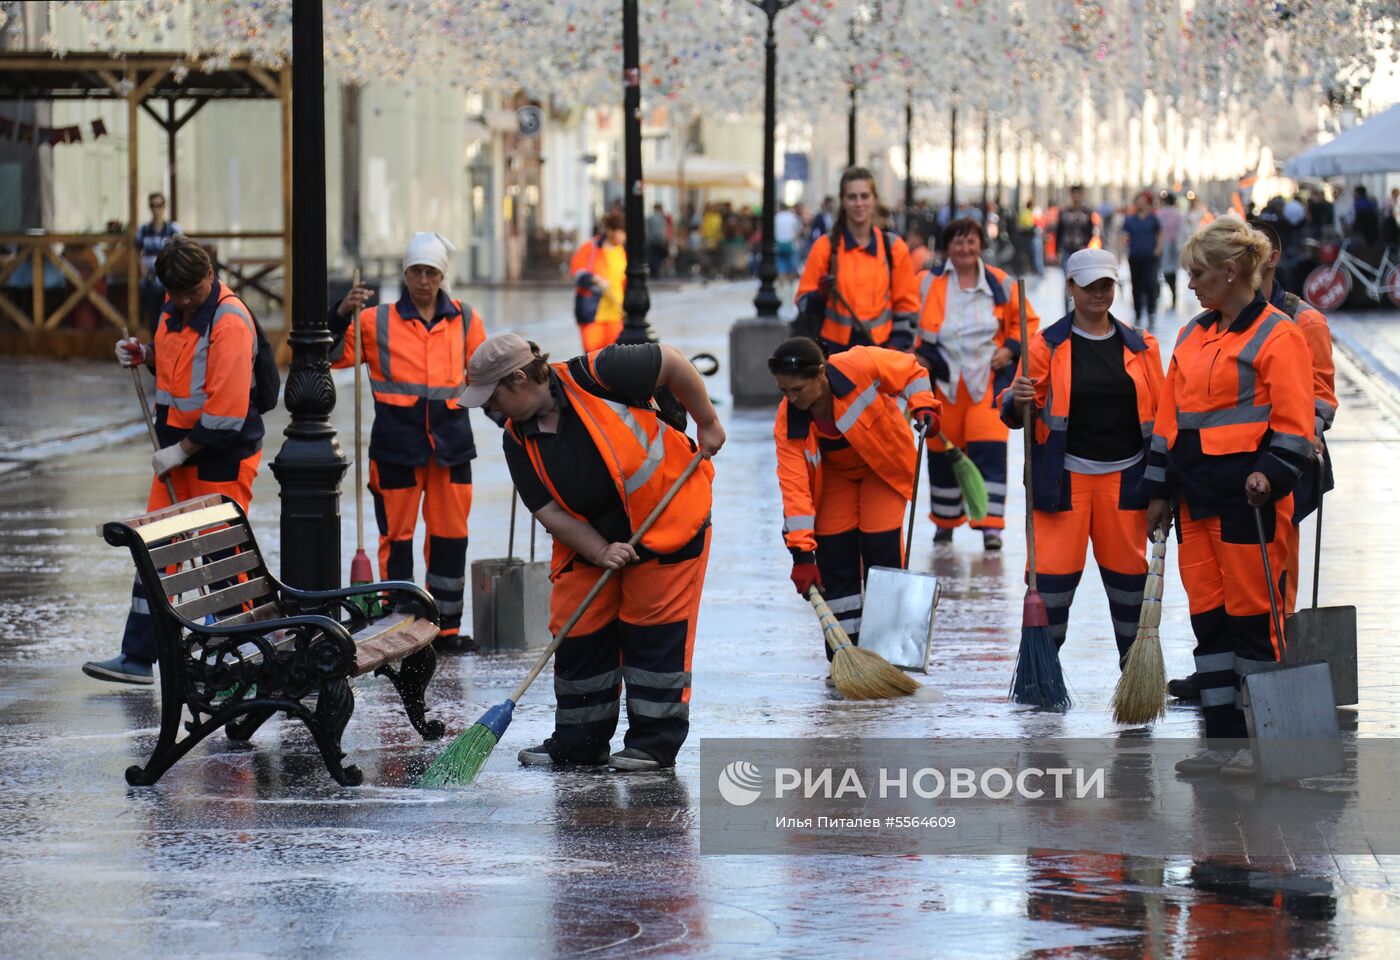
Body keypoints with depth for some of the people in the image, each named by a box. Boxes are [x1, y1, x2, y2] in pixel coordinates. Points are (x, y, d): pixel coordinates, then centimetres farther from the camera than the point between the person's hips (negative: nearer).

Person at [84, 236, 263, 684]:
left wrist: (182, 450, -17)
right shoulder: (175, 310, 6)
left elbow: (227, 411, -24)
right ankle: (138, 658, 13)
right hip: (178, 451, 9)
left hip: (222, 458, -9)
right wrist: (146, 355, 4)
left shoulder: (229, 321, -21)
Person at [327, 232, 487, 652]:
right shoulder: (377, 321, 1)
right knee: (397, 535, 2)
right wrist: (342, 314, -16)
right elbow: (333, 354, -2)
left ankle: (446, 628, 17)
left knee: (450, 535, 7)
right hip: (397, 444, -2)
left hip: (451, 443, 2)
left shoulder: (465, 320, 8)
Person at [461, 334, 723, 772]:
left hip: (668, 517, -6)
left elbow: (671, 362, -15)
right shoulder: (519, 441, -7)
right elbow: (550, 512, -8)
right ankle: (580, 743, 14)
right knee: (578, 630, 3)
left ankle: (655, 742, 3)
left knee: (654, 629, -5)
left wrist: (707, 423, -7)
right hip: (590, 538, 6)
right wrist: (601, 552, -20)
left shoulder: (596, 376, -24)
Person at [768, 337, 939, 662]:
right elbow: (794, 486, -28)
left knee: (882, 550, -10)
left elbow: (911, 370, -13)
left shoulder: (859, 365, -34)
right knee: (834, 555, -6)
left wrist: (923, 405, -26)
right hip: (834, 474, 2)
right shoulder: (787, 422, -27)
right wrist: (802, 552, -32)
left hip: (884, 463, -2)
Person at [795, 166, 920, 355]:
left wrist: (897, 346, -3)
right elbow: (804, 301, 2)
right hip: (836, 349, -1)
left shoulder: (894, 248, 5)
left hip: (880, 351, 1)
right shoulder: (826, 247, 1)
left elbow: (906, 304, 9)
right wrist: (820, 296, -20)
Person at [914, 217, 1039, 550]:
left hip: (988, 379, -1)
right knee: (942, 451, 7)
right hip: (942, 381, 1)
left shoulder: (1000, 284, 3)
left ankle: (990, 524, -9)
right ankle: (945, 521, 25)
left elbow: (1027, 321, 14)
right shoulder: (928, 283, 1)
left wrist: (1011, 348, -1)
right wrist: (919, 355, -4)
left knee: (989, 447, -12)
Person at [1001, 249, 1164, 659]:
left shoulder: (1140, 346, 8)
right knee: (1053, 570, -5)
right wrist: (1019, 402, -22)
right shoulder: (1048, 344, 1)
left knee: (1128, 568, 8)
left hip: (1124, 479, 2)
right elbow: (1022, 410, 3)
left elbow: (1159, 414, 10)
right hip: (1065, 478, -2)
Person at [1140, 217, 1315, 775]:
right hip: (1196, 497, 7)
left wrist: (1270, 473, -24)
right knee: (1208, 616, 8)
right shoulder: (1192, 338, 16)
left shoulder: (1276, 336, -7)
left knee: (1252, 614, -3)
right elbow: (1170, 417, 19)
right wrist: (1159, 491, 17)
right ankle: (1222, 737, 13)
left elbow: (1293, 421, -11)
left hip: (1247, 498, -7)